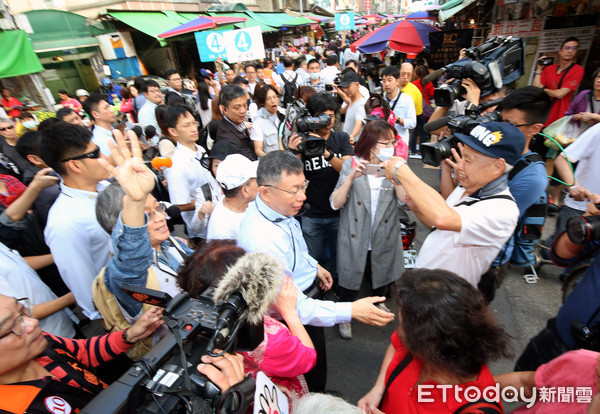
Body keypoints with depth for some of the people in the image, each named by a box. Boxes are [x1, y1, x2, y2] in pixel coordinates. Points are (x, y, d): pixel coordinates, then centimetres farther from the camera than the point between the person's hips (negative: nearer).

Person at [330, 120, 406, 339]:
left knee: (381, 279, 24)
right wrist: (351, 177, -27)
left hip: (384, 239, 3)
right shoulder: (351, 165, -9)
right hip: (355, 239, -2)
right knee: (350, 283, 12)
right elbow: (335, 203, -16)